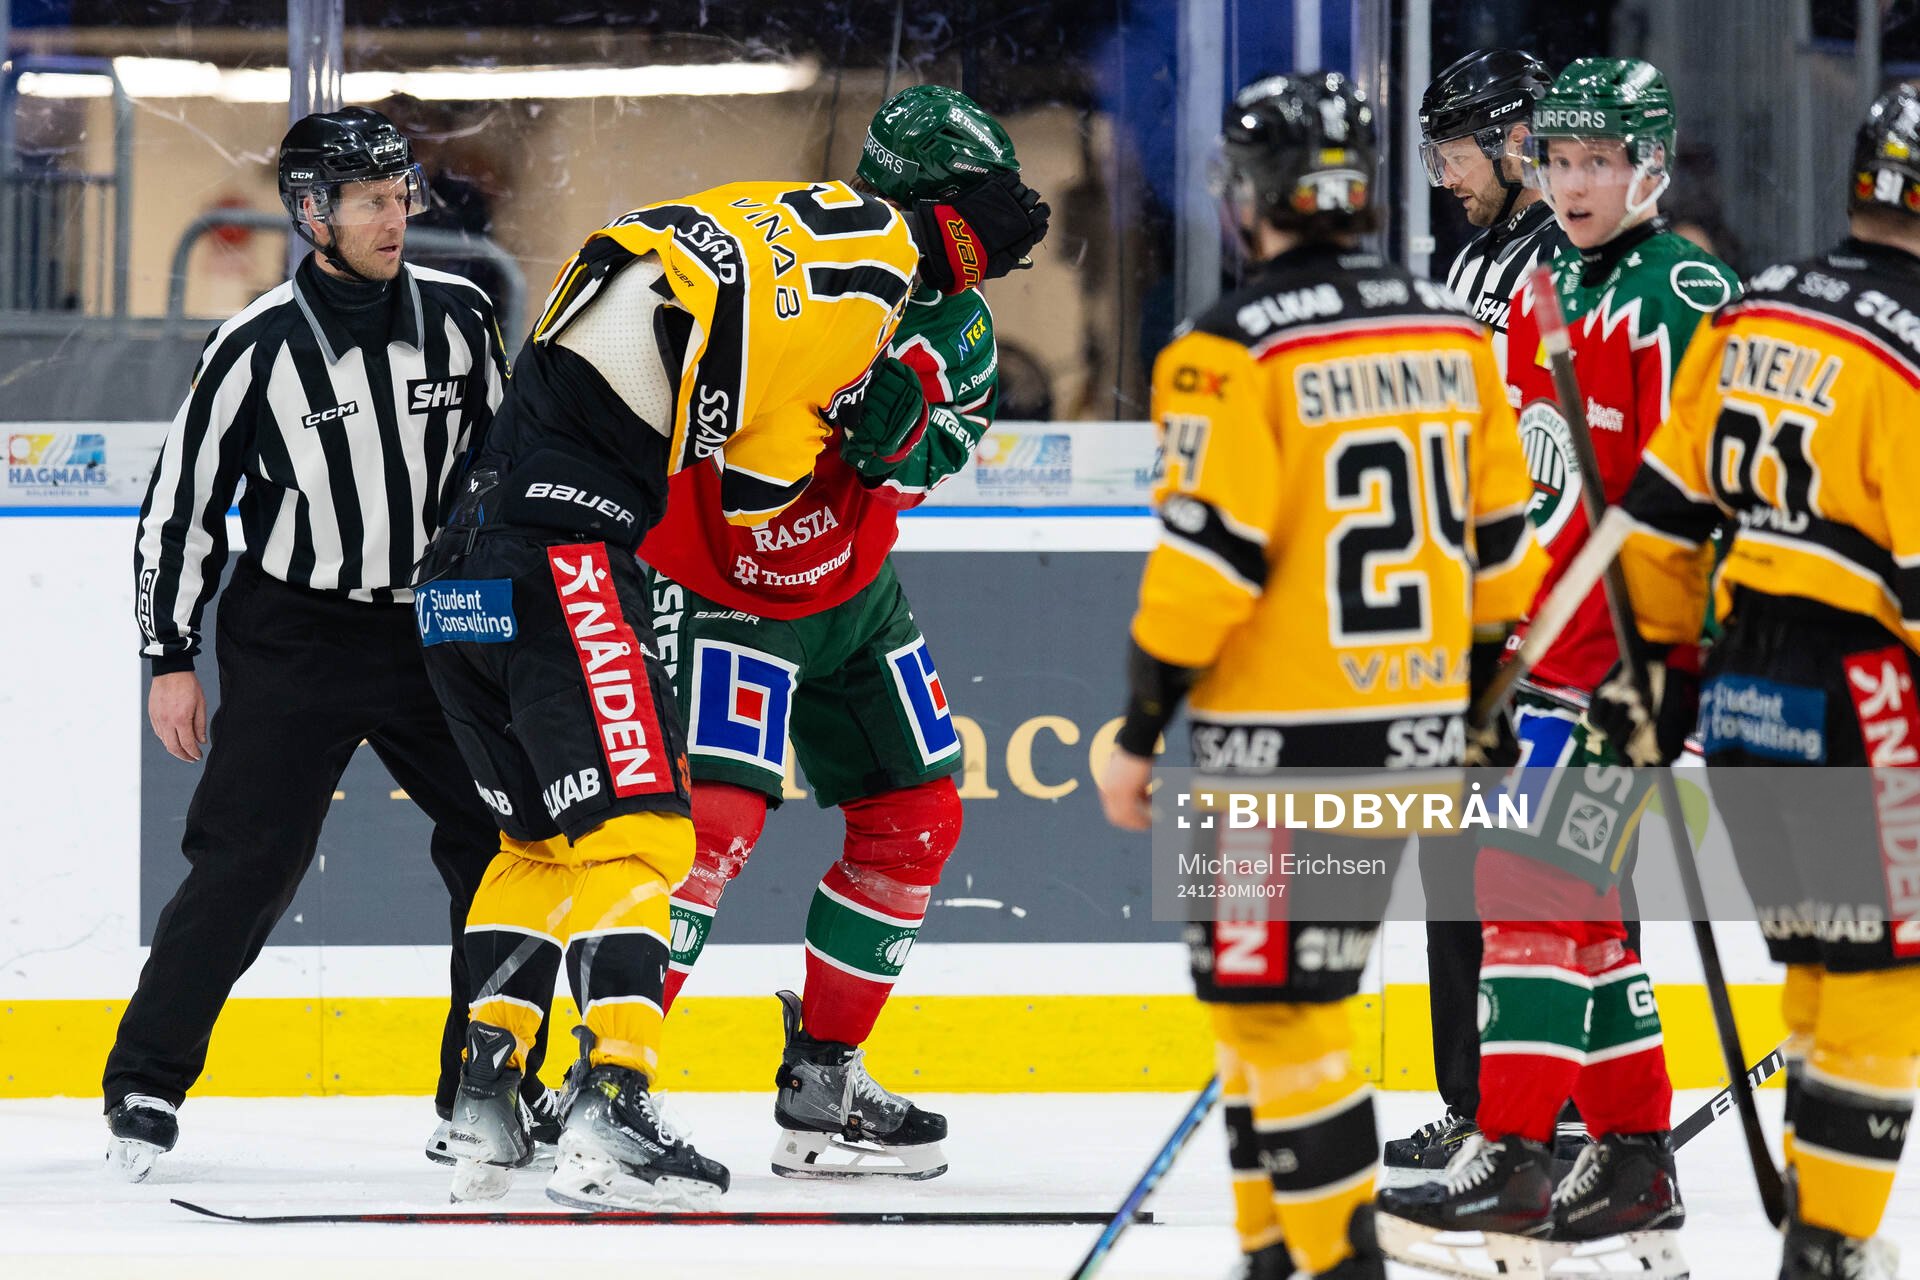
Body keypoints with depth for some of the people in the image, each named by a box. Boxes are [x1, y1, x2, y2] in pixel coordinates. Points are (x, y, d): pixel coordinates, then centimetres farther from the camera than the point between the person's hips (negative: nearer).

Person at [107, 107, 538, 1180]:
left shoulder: (459, 317, -1)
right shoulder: (257, 349, -12)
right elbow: (180, 505, -4)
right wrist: (171, 659, -5)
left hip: (437, 627, 4)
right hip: (291, 637, -4)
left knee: (505, 841, -1)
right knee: (247, 860, -11)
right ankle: (147, 1084, -1)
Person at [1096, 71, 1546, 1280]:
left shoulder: (1237, 350, -13)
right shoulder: (1453, 333, 7)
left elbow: (1208, 559, -16)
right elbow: (1501, 540, 11)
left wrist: (1139, 737, -8)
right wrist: (1470, 698, 23)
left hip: (1279, 740, -7)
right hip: (1415, 734, 7)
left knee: (1282, 1002, -1)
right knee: (1287, 990, 18)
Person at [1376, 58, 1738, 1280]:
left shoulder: (1681, 298, -13)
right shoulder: (1545, 291, 14)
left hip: (1635, 652, -9)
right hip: (1549, 649, 9)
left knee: (1542, 885, -14)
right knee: (1578, 897, 11)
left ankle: (1513, 1160, -14)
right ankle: (1636, 1160, 18)